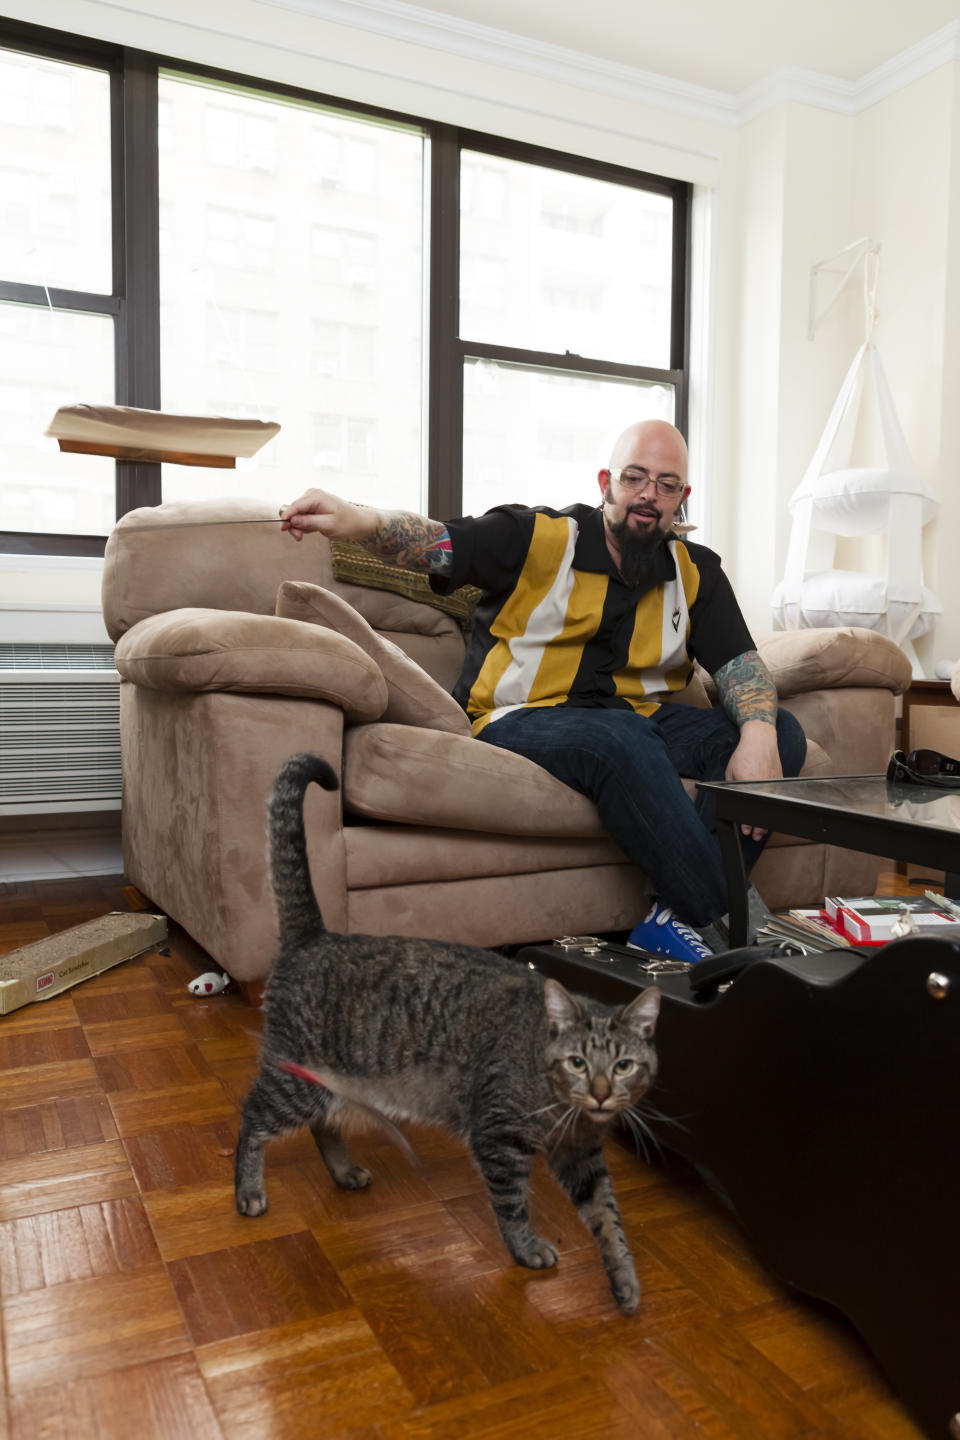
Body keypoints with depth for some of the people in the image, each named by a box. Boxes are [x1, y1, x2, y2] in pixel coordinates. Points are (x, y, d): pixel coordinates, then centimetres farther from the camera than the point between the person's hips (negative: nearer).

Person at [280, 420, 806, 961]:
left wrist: (758, 735, -18)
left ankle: (682, 918, -24)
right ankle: (727, 918, -26)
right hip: (521, 719, -5)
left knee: (783, 735, -15)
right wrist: (362, 520, -33)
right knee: (622, 738, -38)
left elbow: (741, 662, 4)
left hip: (643, 720, 5)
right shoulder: (540, 537, 1)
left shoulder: (697, 572, 13)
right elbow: (438, 544, -11)